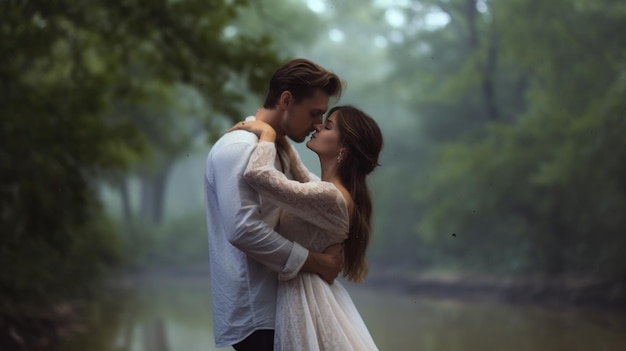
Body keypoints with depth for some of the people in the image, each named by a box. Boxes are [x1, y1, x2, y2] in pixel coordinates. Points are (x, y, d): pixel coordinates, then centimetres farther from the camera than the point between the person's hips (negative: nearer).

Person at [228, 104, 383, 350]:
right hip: (307, 290, 9)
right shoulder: (336, 192, 4)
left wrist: (268, 133, -17)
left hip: (302, 295, -9)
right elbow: (304, 183, 28)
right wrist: (281, 140, 17)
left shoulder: (329, 196, -26)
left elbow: (257, 174, -36)